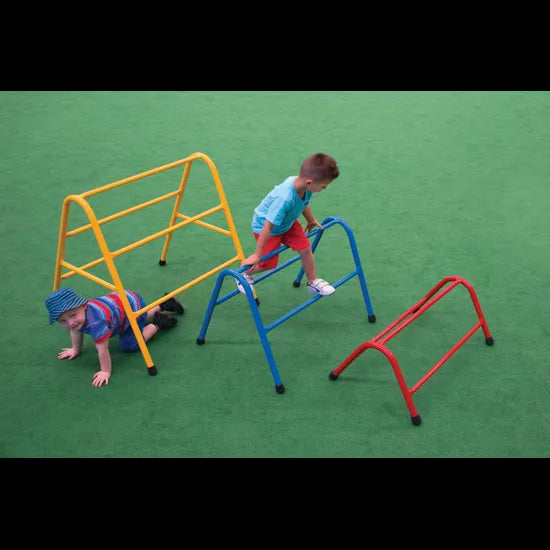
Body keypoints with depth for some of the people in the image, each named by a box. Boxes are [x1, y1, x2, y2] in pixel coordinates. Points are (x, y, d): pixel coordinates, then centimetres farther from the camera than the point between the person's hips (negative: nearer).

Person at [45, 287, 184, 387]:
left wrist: (105, 372, -27)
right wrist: (75, 350, 14)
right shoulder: (76, 310, -18)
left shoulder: (96, 321, -43)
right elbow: (76, 332, 5)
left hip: (134, 306, -8)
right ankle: (162, 304, 51)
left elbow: (103, 349, -37)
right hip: (119, 298, 8)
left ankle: (157, 324, 10)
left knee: (129, 345, -3)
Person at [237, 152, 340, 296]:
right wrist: (257, 255, -30)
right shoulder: (284, 199, -45)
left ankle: (313, 282, 22)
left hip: (288, 222, 7)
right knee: (268, 263, 1)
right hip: (265, 225, -7)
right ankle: (245, 273, 31)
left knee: (305, 249, 2)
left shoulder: (303, 185, -22)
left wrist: (311, 220, 21)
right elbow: (268, 227, -38)